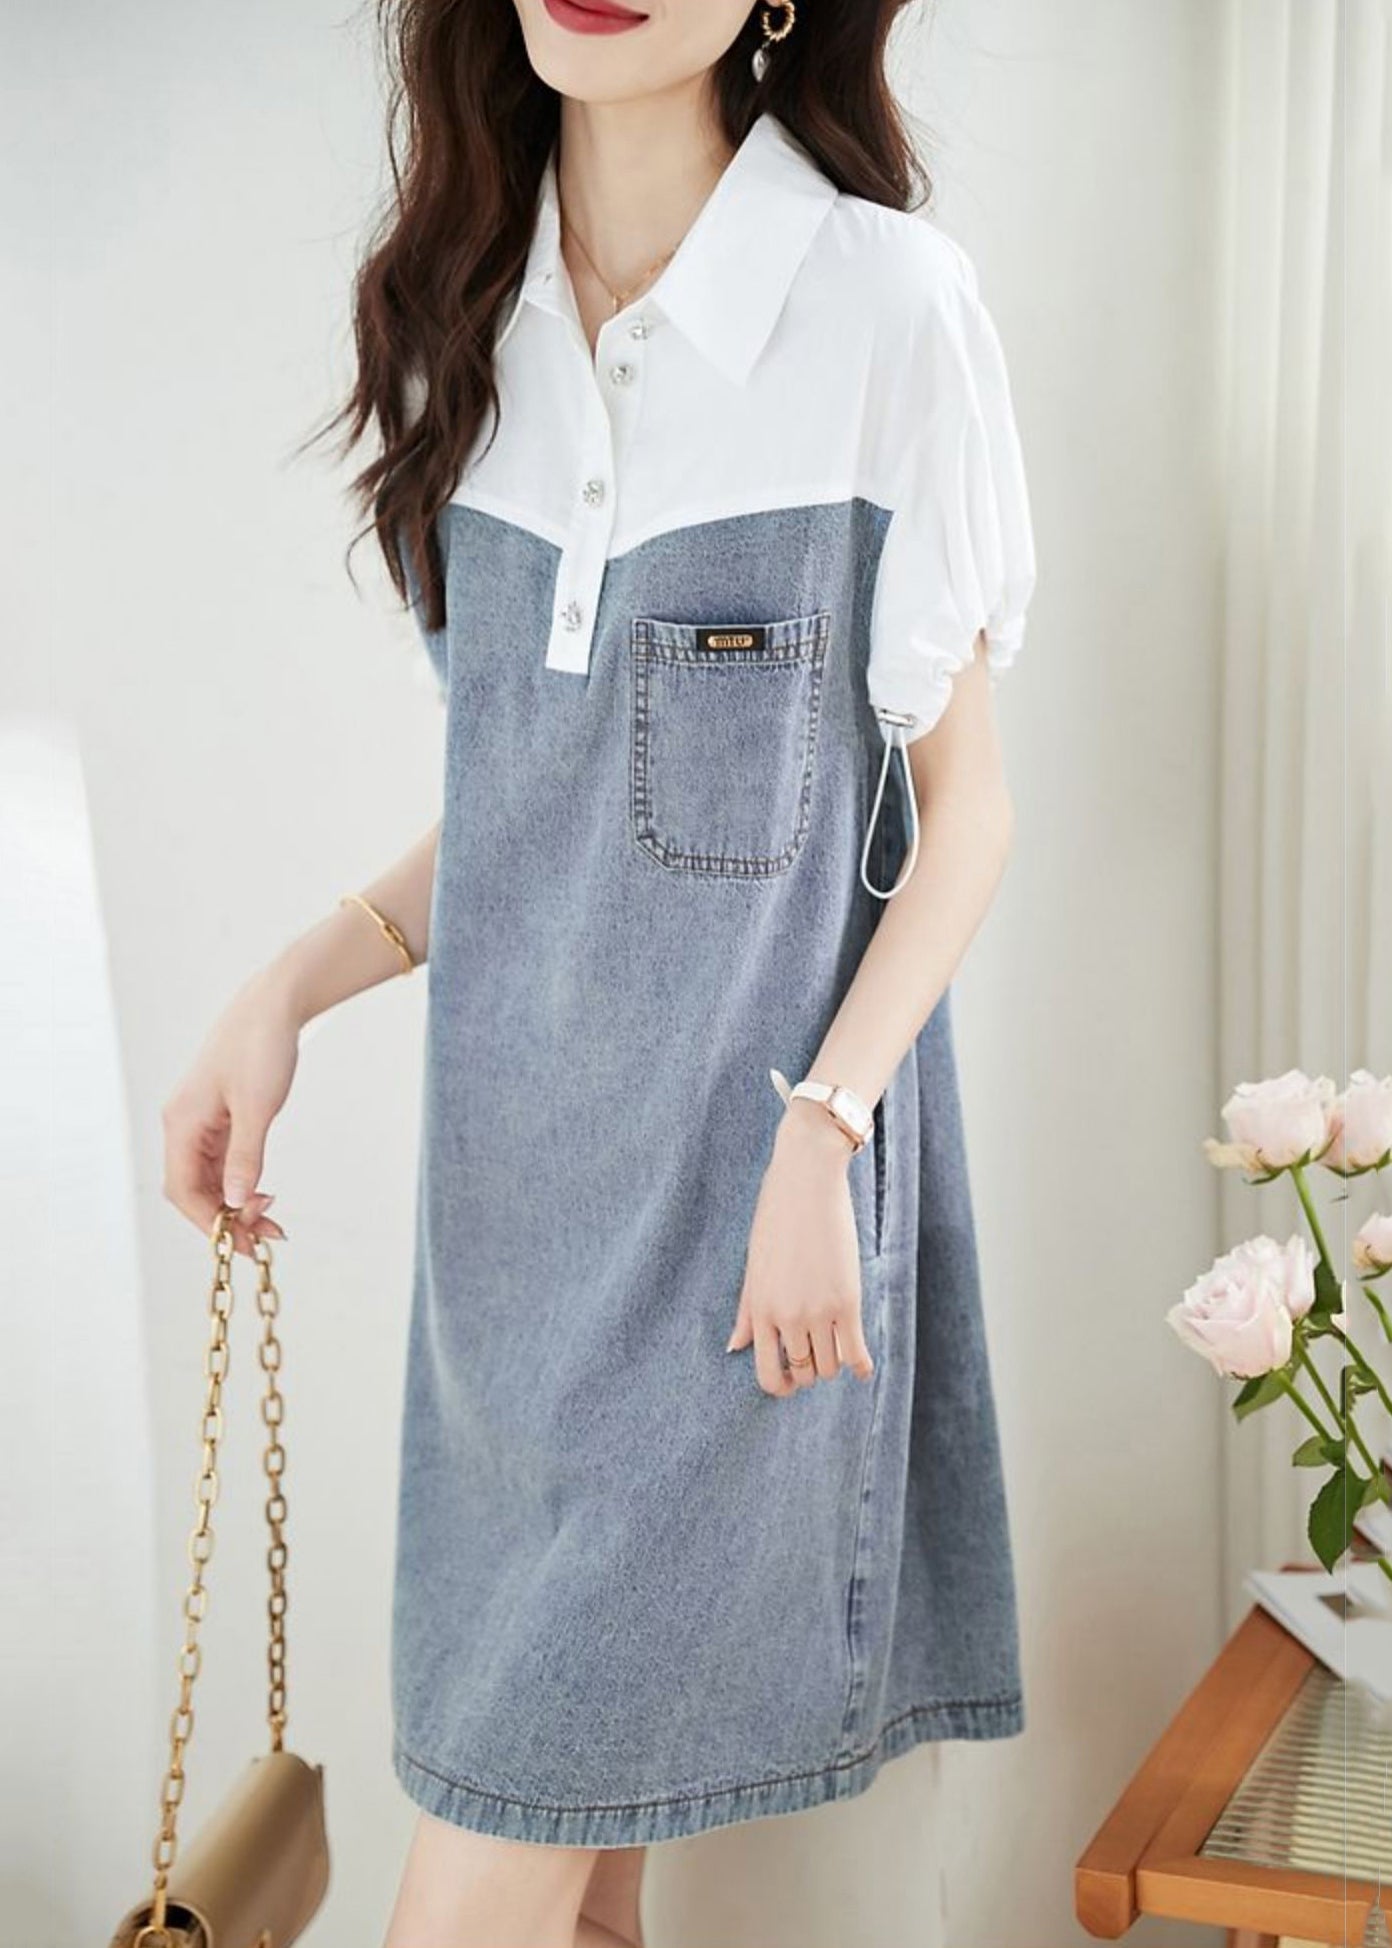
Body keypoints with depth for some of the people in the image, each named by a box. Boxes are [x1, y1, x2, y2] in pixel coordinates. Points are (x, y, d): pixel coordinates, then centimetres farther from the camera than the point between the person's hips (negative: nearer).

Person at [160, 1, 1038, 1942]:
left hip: (752, 1128, -5)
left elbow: (965, 803, -4)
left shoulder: (886, 301, -9)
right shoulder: (473, 316, 8)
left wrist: (822, 1133, -15)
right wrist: (288, 991, 1)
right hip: (514, 1128, 5)